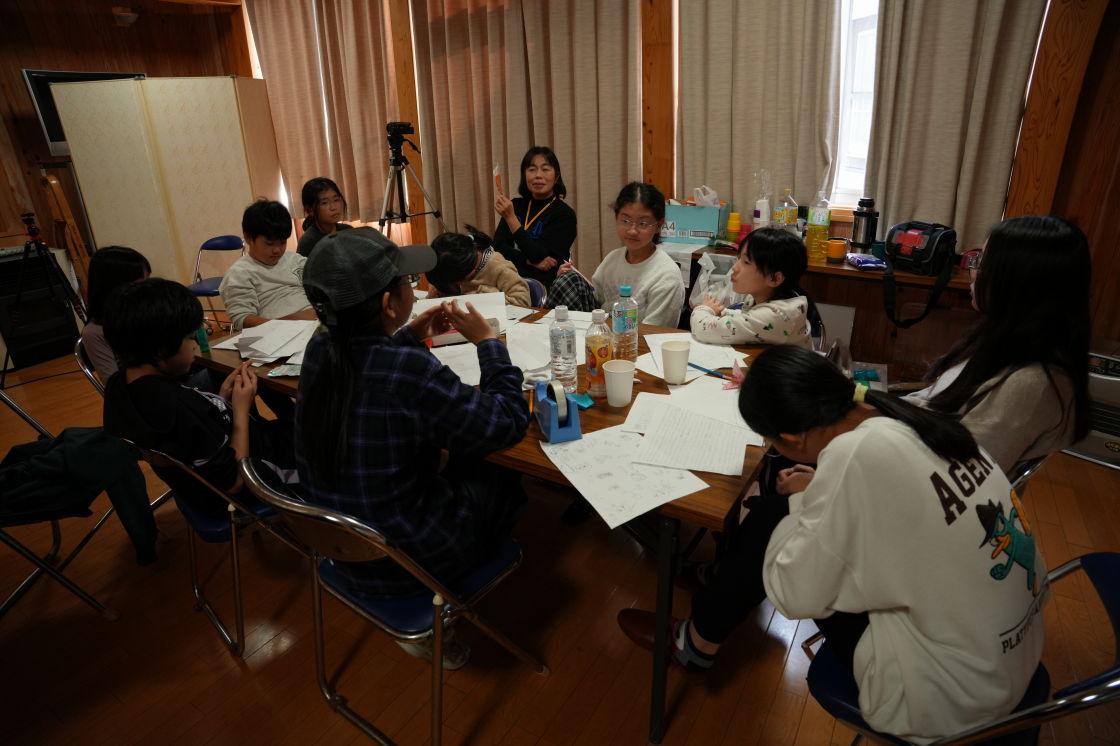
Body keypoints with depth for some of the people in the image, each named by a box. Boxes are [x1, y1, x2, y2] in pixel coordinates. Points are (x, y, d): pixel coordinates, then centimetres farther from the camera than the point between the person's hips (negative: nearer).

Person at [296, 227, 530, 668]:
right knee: (502, 477, 17)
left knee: (456, 460, 25)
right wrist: (488, 341, -9)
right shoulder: (411, 370, -32)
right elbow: (509, 422, -20)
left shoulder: (320, 351, -9)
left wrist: (410, 335, 4)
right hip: (406, 560, -6)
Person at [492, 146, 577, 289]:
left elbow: (538, 256, -11)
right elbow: (497, 246, 6)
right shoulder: (516, 205, 15)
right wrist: (529, 260, -11)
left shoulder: (564, 214, -1)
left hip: (543, 284, -3)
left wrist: (511, 218, -15)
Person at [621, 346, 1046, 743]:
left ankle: (696, 643, 23)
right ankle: (721, 579, 35)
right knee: (781, 517, 8)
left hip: (950, 700, -7)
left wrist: (794, 505, -5)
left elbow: (796, 595, -19)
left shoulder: (855, 454, -28)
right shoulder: (912, 420, -5)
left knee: (766, 527, -1)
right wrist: (814, 499, 6)